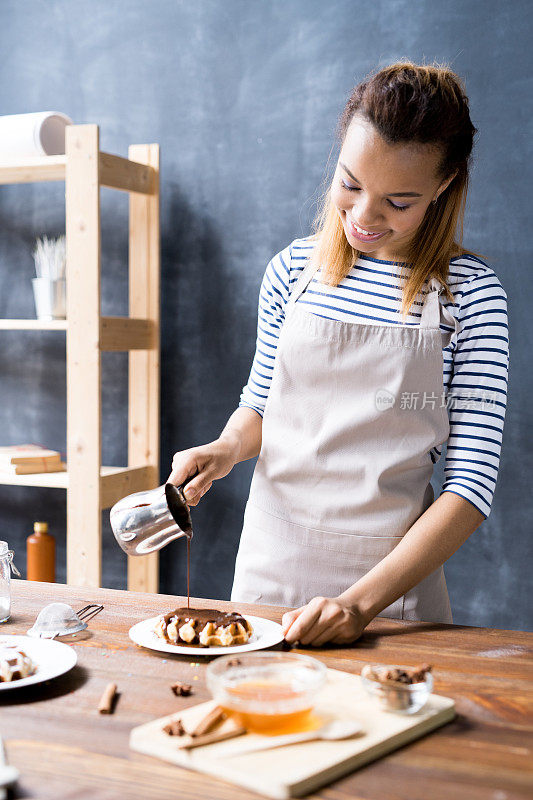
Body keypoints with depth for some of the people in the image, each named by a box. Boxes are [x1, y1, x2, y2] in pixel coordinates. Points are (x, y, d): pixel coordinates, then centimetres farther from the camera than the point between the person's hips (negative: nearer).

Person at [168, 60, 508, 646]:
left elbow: (472, 483, -13)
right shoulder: (293, 269, -1)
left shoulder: (471, 293, -11)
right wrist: (229, 445, -9)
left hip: (395, 579, -3)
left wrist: (363, 601, -22)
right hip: (270, 564, 3)